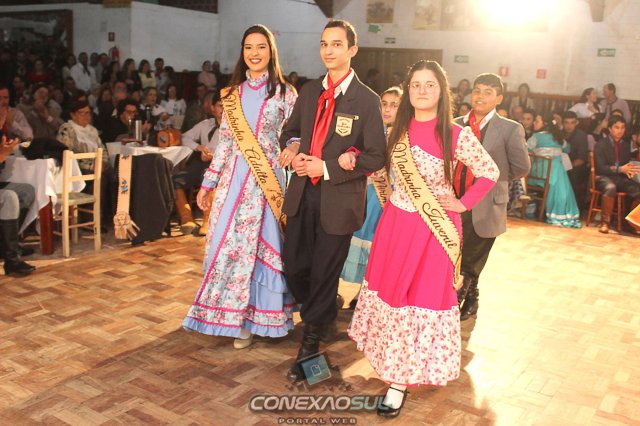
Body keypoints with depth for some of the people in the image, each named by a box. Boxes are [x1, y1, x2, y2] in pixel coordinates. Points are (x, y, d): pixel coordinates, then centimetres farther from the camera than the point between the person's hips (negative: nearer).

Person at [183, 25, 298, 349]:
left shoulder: (284, 93, 0)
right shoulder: (233, 93, 11)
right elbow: (224, 141, 12)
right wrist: (208, 183, 10)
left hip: (267, 179, -3)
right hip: (233, 178, 4)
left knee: (257, 245, 2)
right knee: (225, 243, 5)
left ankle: (249, 317, 16)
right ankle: (227, 312, 22)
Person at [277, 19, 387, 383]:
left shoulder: (367, 100, -8)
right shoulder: (309, 92, 8)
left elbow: (376, 157, -11)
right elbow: (291, 131, 20)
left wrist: (327, 168, -17)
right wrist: (293, 147, -4)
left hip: (339, 199, -5)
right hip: (303, 193, 5)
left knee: (324, 273, 7)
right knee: (294, 267, 12)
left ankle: (311, 343, 26)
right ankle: (324, 316, 41)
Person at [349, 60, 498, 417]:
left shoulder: (457, 135, -13)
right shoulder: (399, 130, 1)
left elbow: (490, 172, -3)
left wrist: (464, 203, -9)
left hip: (434, 228, -4)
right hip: (396, 223, 5)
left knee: (423, 295, 2)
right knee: (390, 290, 14)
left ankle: (402, 381, 14)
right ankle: (390, 361, 35)